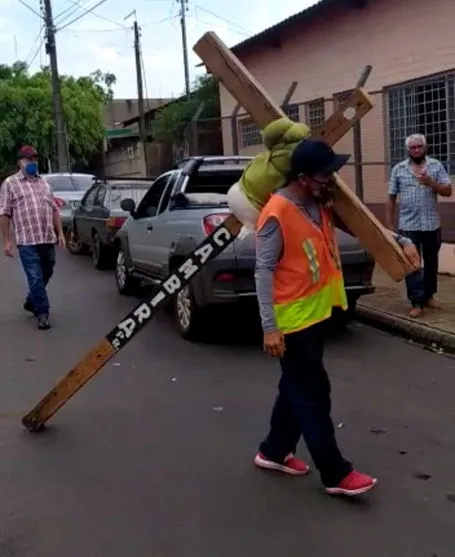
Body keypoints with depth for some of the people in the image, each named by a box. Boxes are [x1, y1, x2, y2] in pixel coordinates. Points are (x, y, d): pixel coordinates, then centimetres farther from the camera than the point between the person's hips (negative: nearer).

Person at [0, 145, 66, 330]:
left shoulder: (44, 183, 16)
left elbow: (54, 209, 18)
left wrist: (60, 233, 11)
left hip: (48, 238, 5)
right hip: (27, 241, -5)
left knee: (46, 275, 14)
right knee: (36, 278, -6)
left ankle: (31, 301, 35)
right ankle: (42, 312, 3)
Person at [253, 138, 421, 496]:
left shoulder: (322, 202, 4)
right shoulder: (276, 215, -21)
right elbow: (264, 271, -21)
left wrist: (401, 241, 0)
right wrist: (269, 327, -24)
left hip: (316, 313, 9)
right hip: (292, 320, -9)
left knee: (298, 389, 18)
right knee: (313, 395, 0)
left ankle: (275, 451, 34)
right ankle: (336, 474, 11)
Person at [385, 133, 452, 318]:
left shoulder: (436, 166, 3)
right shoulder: (398, 169, 3)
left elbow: (448, 191, -3)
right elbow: (391, 198, 4)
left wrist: (431, 183, -20)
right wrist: (389, 224, -1)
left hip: (432, 225, 1)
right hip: (408, 226, -1)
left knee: (431, 263, 12)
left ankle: (428, 296, 27)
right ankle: (416, 303, -1)